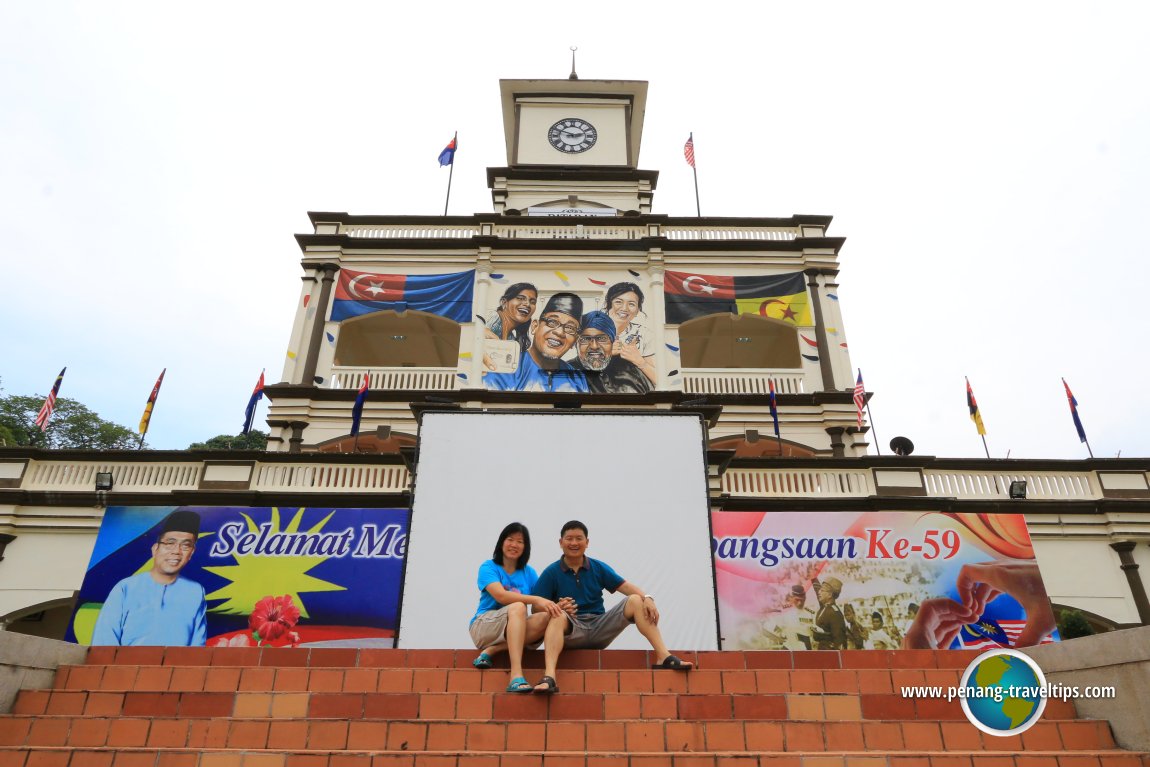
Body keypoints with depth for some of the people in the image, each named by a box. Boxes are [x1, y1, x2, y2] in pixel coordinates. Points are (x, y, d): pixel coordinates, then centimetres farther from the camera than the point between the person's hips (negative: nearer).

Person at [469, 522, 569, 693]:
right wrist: (536, 599, -32)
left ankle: (491, 651, -25)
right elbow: (501, 596, -21)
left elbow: (537, 608, 3)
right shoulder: (488, 567, -3)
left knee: (547, 617, -26)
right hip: (483, 626, -4)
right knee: (518, 607, -35)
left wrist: (554, 606, -20)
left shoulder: (529, 572, 10)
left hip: (514, 628, 4)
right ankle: (516, 677, -45)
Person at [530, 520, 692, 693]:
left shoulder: (599, 568, 8)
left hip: (599, 628, 4)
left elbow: (626, 587, 2)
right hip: (570, 632, -3)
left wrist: (647, 598, -19)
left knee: (636, 600, -12)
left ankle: (664, 657, -20)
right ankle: (549, 677, -53)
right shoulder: (551, 573, -2)